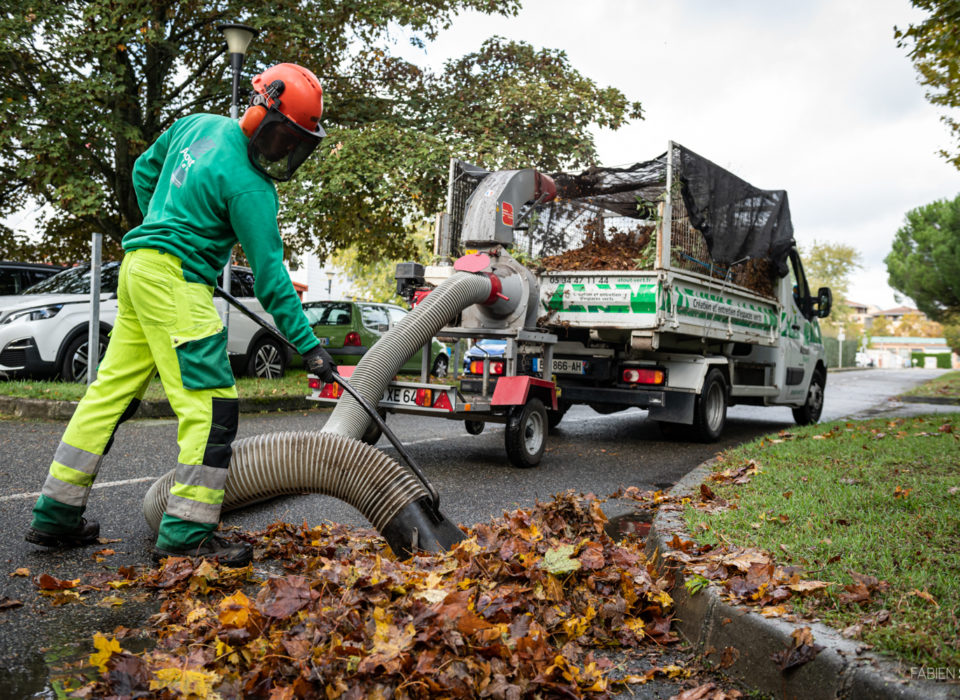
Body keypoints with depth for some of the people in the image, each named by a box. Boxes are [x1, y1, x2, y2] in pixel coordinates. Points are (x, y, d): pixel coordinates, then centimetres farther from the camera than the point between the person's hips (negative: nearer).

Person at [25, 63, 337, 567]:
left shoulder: (197, 124, 13)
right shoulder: (249, 186, -13)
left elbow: (144, 172, 25)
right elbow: (269, 272, -14)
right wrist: (307, 345, -11)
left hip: (140, 265, 10)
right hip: (175, 279, -10)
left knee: (113, 390, 13)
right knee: (210, 404, -9)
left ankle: (55, 517, 22)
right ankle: (186, 534, -8)